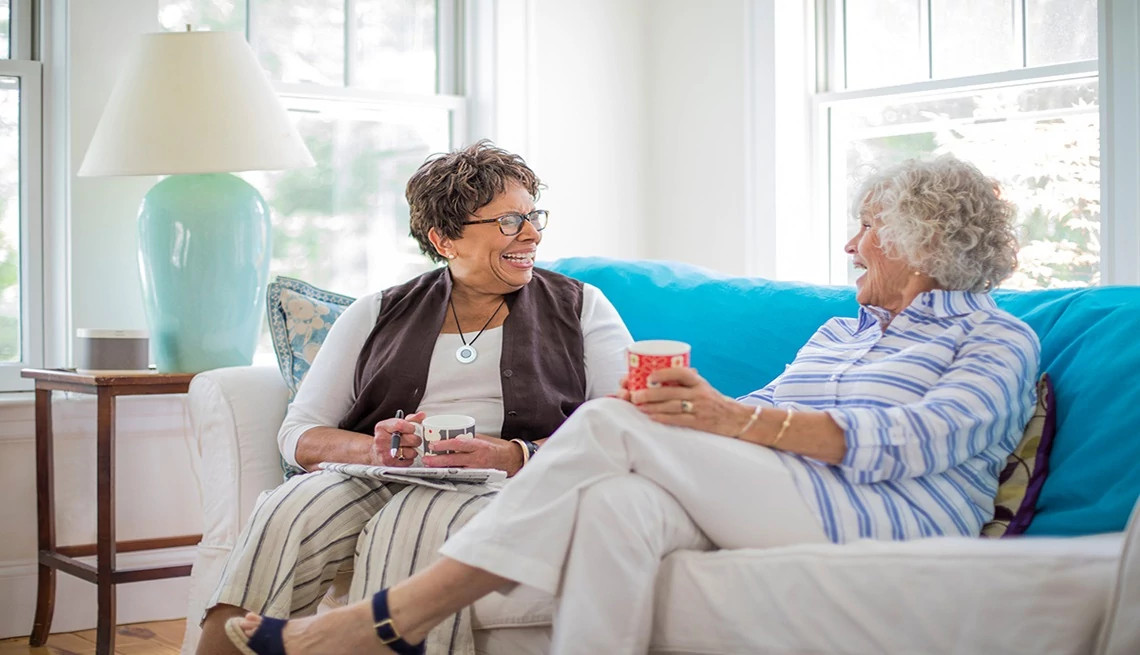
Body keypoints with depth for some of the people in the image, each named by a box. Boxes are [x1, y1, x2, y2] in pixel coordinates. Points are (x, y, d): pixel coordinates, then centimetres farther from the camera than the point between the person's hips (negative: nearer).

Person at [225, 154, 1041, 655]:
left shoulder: (999, 339, 10)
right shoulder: (837, 331, 33)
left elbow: (912, 441, -10)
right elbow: (763, 424, 18)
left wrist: (737, 418, -20)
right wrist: (696, 407, -5)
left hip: (885, 519, -6)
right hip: (771, 502, 6)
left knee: (610, 424, -23)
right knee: (615, 503, -29)